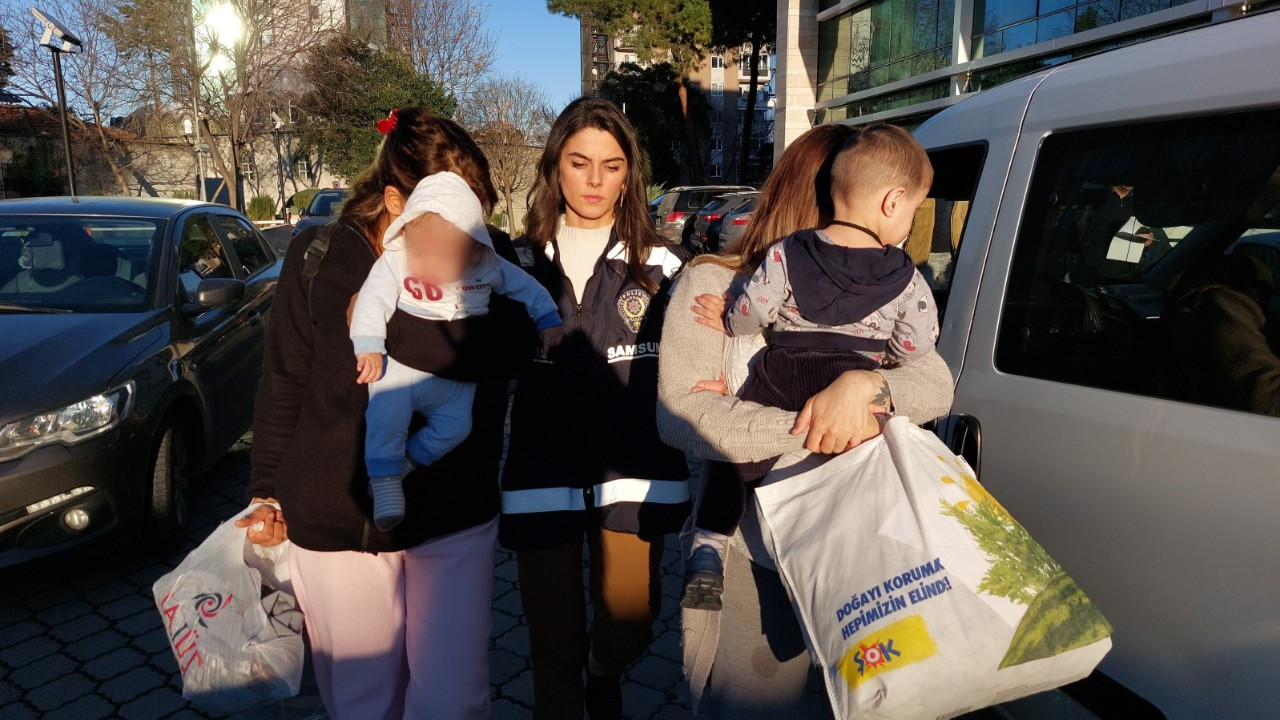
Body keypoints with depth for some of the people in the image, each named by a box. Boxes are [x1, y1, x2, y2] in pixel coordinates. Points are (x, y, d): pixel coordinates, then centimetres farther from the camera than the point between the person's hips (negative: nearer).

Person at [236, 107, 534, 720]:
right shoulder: (319, 260, -3)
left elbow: (508, 352, -22)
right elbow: (284, 384, 5)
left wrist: (391, 317, -27)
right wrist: (267, 491, 8)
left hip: (455, 519, 0)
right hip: (335, 520, 1)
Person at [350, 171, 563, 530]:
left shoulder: (488, 267, -5)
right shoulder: (393, 261, -10)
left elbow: (527, 287, 7)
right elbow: (372, 301, -18)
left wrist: (548, 320, 3)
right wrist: (368, 346, -29)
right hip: (404, 365, -2)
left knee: (457, 425, -14)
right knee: (387, 401, -26)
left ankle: (407, 461, 3)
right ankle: (384, 476, -12)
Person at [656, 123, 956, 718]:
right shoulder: (713, 282, -7)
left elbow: (937, 387, -4)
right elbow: (680, 414, -18)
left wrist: (864, 385, -26)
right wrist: (813, 429, -25)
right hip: (752, 557, -3)